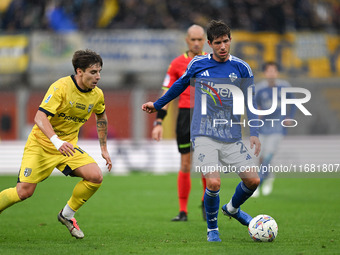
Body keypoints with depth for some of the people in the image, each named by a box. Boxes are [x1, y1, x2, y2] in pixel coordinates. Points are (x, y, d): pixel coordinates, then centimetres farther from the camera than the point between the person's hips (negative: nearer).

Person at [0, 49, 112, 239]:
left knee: (96, 177, -16)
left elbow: (101, 117, 21)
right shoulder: (61, 87, -22)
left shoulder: (97, 95, -2)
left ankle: (67, 214, 6)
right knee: (25, 191, -16)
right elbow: (40, 117, -29)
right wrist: (57, 141, -44)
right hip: (41, 144, -5)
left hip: (68, 146, 5)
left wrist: (104, 148, 19)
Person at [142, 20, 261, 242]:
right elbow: (180, 85, 20)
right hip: (204, 135, -2)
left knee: (253, 180, -5)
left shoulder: (242, 68, 2)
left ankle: (232, 209, 28)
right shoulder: (197, 64, 1)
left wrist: (254, 133, -2)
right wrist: (157, 105, 29)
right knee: (214, 182, -19)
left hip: (232, 137, 2)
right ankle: (212, 229, 5)